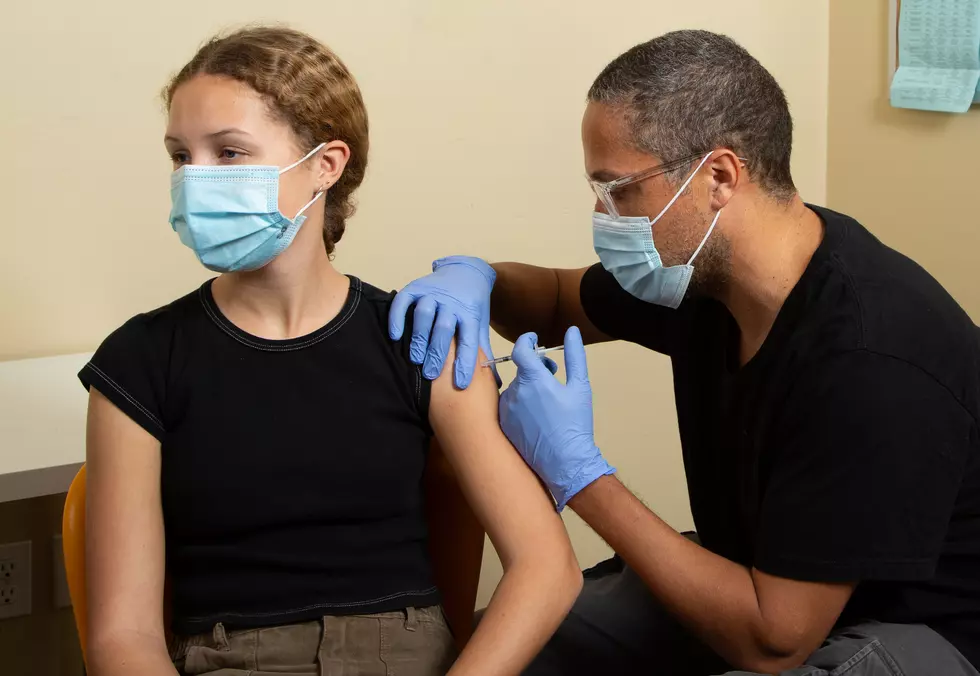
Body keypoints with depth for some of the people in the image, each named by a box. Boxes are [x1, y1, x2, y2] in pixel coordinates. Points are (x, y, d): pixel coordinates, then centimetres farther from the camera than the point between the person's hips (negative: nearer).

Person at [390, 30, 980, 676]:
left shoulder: (871, 362, -32)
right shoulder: (702, 264, -7)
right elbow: (559, 301, 14)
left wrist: (578, 472, -25)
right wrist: (472, 277, -9)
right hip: (761, 571, 8)